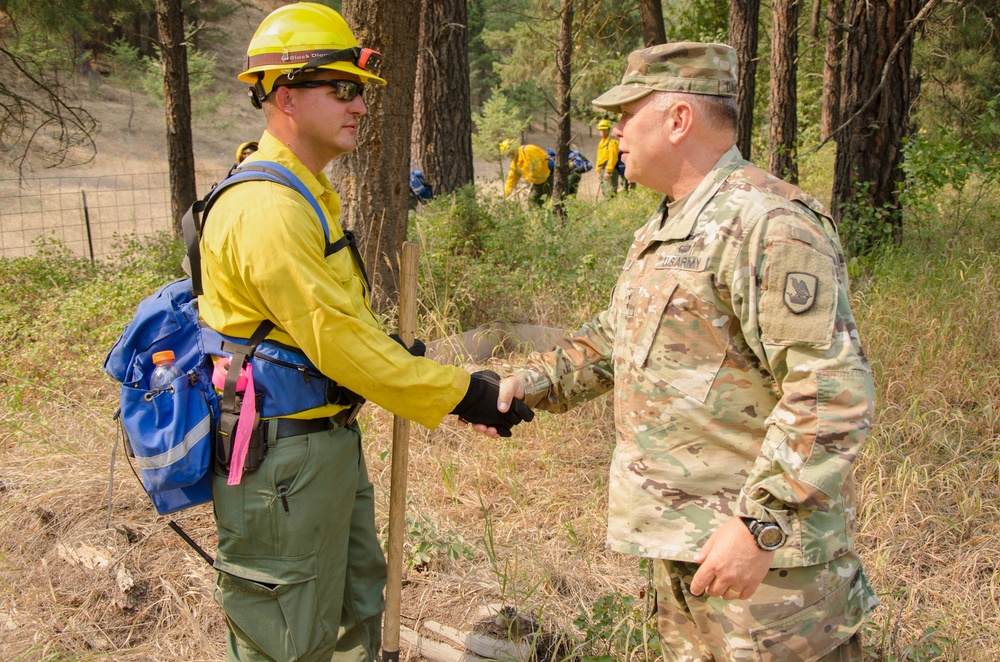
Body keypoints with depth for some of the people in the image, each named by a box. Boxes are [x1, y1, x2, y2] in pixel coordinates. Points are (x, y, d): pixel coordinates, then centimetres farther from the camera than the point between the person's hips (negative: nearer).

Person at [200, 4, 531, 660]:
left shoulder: (307, 194, 12)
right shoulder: (268, 209, -23)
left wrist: (387, 351, 13)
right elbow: (338, 342, -25)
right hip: (281, 455, -10)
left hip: (329, 440, 11)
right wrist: (463, 392, -20)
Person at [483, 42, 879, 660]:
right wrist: (528, 384, 10)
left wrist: (759, 525, -26)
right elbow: (613, 335, 24)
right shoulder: (665, 228, 14)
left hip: (764, 545, -9)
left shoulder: (767, 222, -20)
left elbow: (832, 393, -25)